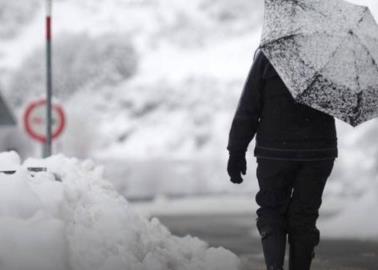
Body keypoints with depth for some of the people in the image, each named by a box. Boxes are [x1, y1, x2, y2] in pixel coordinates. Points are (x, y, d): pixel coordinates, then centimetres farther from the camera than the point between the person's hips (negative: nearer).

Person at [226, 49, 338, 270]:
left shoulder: (267, 55, -7)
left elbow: (248, 109, -5)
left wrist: (236, 152, 0)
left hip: (275, 152, -2)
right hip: (319, 151, 2)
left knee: (272, 211, 9)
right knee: (304, 216, 10)